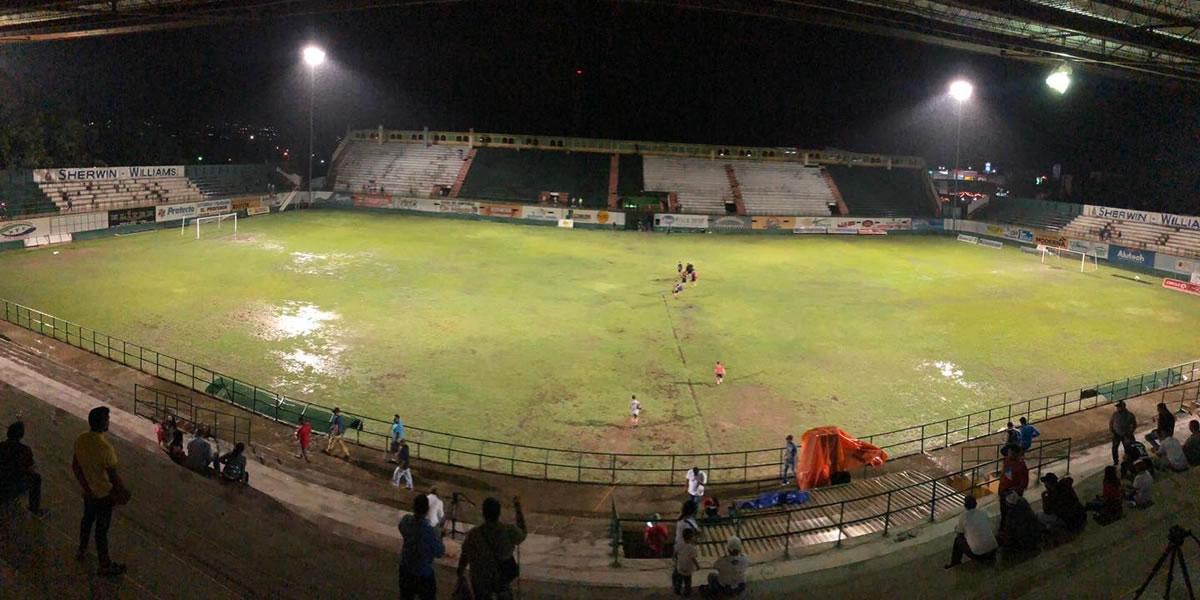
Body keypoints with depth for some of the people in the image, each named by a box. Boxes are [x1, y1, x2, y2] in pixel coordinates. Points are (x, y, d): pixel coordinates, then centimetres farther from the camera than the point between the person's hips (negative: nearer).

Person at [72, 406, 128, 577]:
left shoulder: (80, 440, -12)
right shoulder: (105, 448, -34)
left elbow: (75, 466, 2)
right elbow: (113, 476, -23)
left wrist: (85, 486, 15)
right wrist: (123, 492, -6)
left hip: (88, 491, 7)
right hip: (104, 494, -7)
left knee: (87, 518, 30)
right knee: (101, 529, 8)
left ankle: (82, 550, 52)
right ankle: (105, 566, 24)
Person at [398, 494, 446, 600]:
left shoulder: (406, 520, -18)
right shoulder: (430, 531, -34)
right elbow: (440, 553, -17)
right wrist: (439, 537, -2)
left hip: (405, 567, 5)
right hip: (423, 573, -5)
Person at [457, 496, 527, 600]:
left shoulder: (473, 534, -17)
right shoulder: (508, 531, -17)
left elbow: (464, 557, -6)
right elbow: (523, 533, 5)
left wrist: (461, 575, 12)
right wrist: (518, 508, 9)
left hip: (480, 581, 0)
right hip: (503, 578, 0)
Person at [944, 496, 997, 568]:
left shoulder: (963, 516, -5)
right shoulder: (983, 513, 6)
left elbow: (959, 532, 9)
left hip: (977, 553, -4)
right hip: (992, 549, 4)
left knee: (958, 539, 21)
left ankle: (955, 561, 29)